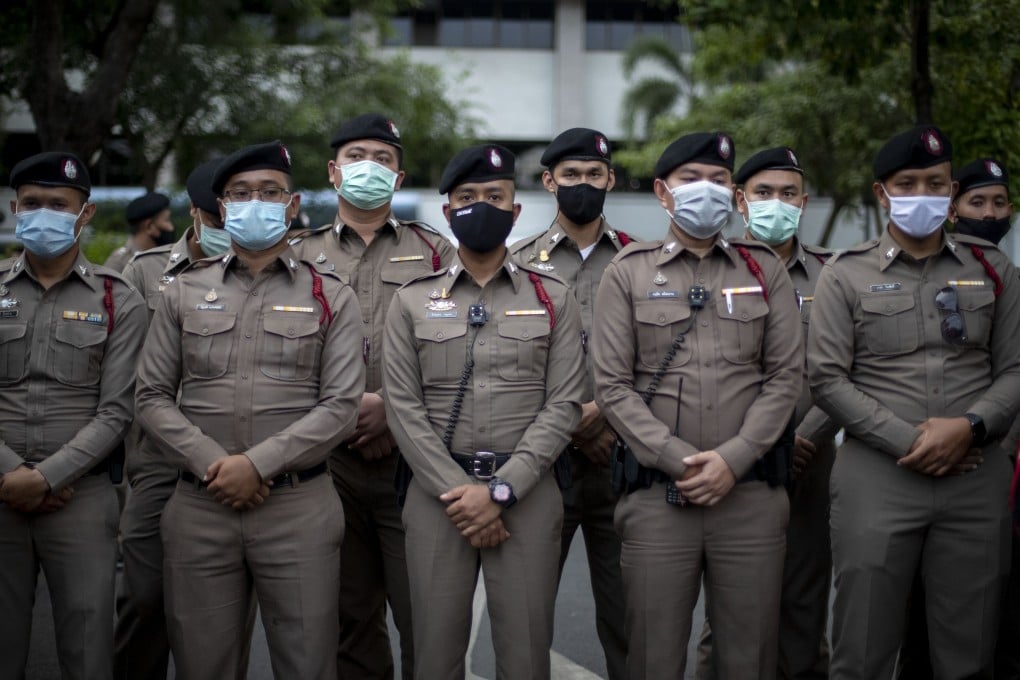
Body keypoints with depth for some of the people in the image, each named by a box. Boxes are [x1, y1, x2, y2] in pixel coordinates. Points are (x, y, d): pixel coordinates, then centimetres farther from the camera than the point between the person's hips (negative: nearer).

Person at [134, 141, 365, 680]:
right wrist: (210, 464, -9)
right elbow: (153, 398, 6)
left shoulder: (330, 297, 6)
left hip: (299, 508, -1)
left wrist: (258, 463, -12)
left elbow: (340, 405, -3)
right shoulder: (183, 293, 11)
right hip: (198, 508, 2)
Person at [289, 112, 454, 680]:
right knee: (350, 619, 9)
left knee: (425, 619, -3)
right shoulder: (300, 258, 13)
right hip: (329, 464, 2)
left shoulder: (434, 251, 9)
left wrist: (392, 406, -12)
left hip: (414, 460, -2)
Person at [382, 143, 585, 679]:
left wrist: (501, 490, -12)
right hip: (437, 493, 1)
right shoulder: (412, 301, 7)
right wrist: (456, 494, -10)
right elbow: (404, 409, 0)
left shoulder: (553, 298, 5)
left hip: (526, 495, 0)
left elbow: (563, 404, -2)